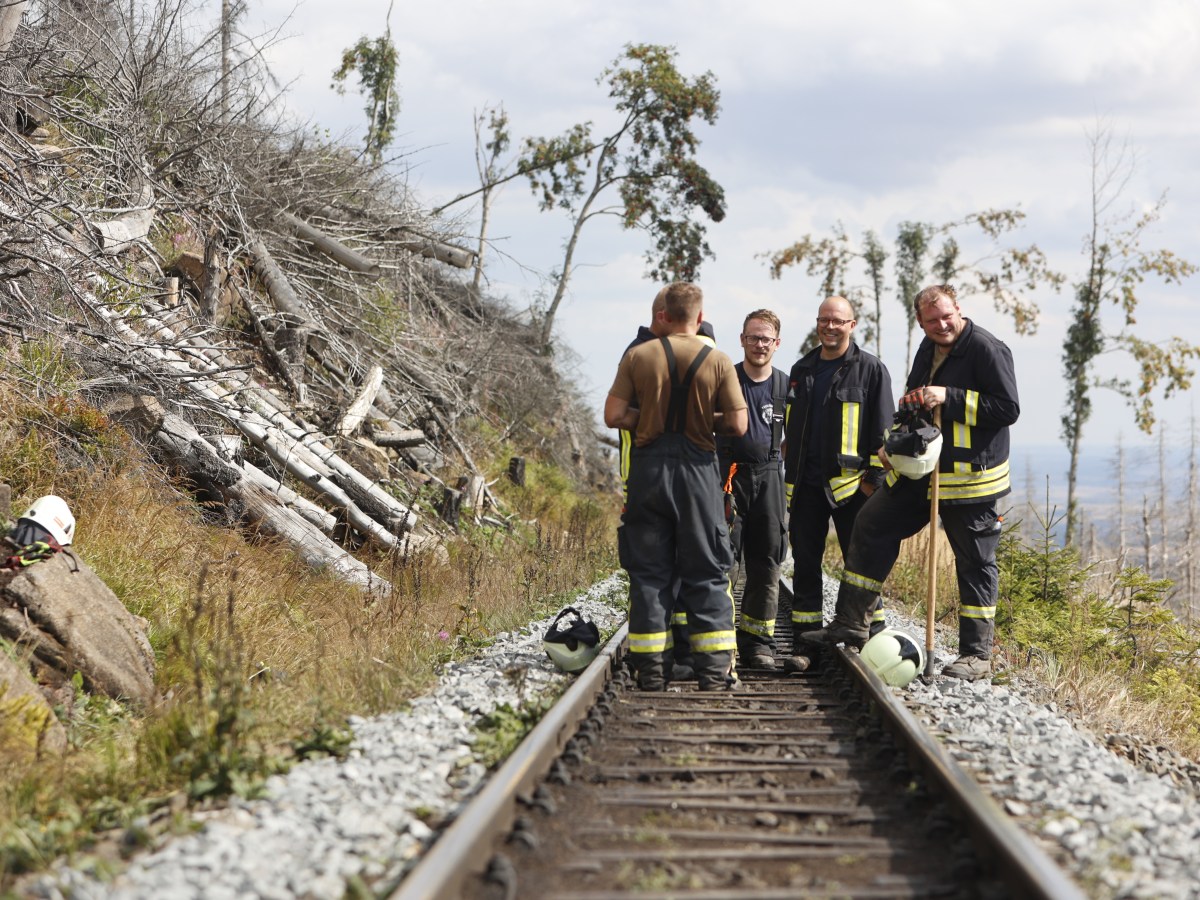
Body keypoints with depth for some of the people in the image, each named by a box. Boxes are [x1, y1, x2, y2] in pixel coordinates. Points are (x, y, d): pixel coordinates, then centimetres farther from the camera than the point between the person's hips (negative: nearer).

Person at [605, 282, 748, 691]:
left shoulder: (638, 356, 0)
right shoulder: (718, 362, -2)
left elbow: (614, 416, -3)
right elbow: (737, 425, -4)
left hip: (648, 466, 1)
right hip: (697, 468, -1)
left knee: (648, 569, 7)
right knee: (707, 571, 6)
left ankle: (650, 668, 6)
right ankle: (714, 668, 3)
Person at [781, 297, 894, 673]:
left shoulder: (870, 369, -1)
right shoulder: (802, 369, 15)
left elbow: (882, 429, -3)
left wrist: (874, 478, -9)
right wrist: (790, 477, 17)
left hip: (849, 484, -5)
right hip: (806, 486, 5)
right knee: (805, 565, 5)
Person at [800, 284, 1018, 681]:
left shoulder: (986, 349, -14)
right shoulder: (930, 348, 12)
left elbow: (1008, 408, -19)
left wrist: (949, 397, -23)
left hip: (970, 477, -8)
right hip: (919, 470, 8)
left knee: (975, 562, 0)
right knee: (870, 527, 7)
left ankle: (977, 655, 8)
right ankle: (850, 624, 15)